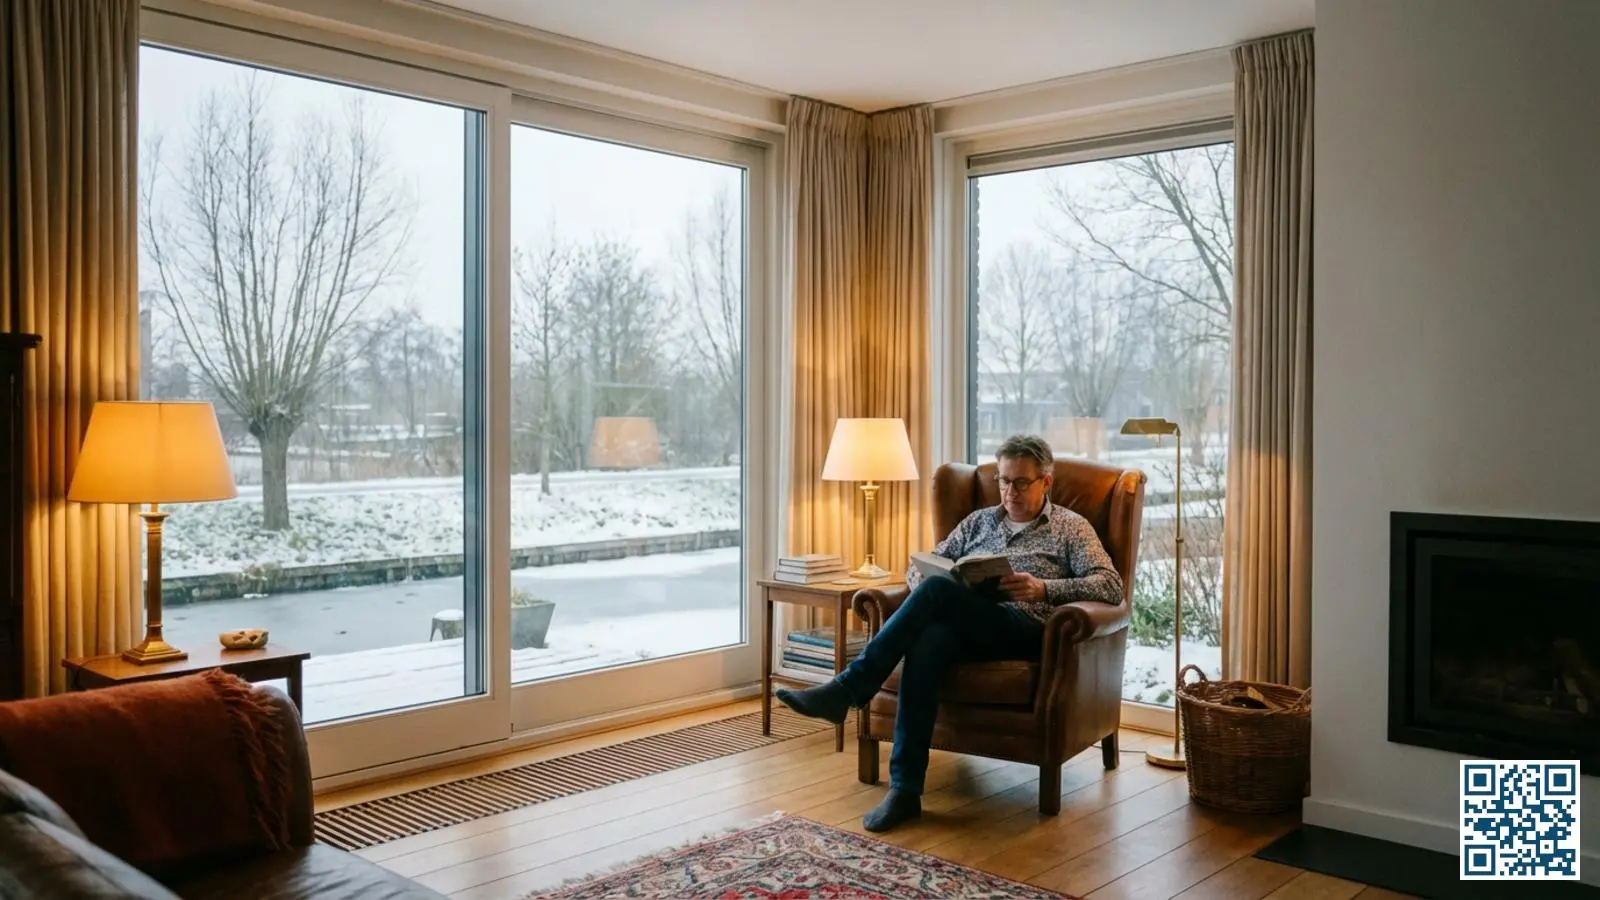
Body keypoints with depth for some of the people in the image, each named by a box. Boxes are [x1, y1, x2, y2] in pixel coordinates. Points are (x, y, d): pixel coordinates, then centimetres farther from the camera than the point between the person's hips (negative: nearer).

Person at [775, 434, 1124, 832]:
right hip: (960, 626, 4)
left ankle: (847, 689, -28)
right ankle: (905, 790, -34)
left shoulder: (1072, 527, 14)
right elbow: (920, 566, 24)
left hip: (1023, 629, -3)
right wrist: (922, 592, -1)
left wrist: (1044, 589, -16)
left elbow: (1111, 586, -1)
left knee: (938, 590, -32)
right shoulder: (979, 521, 26)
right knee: (926, 643, -35)